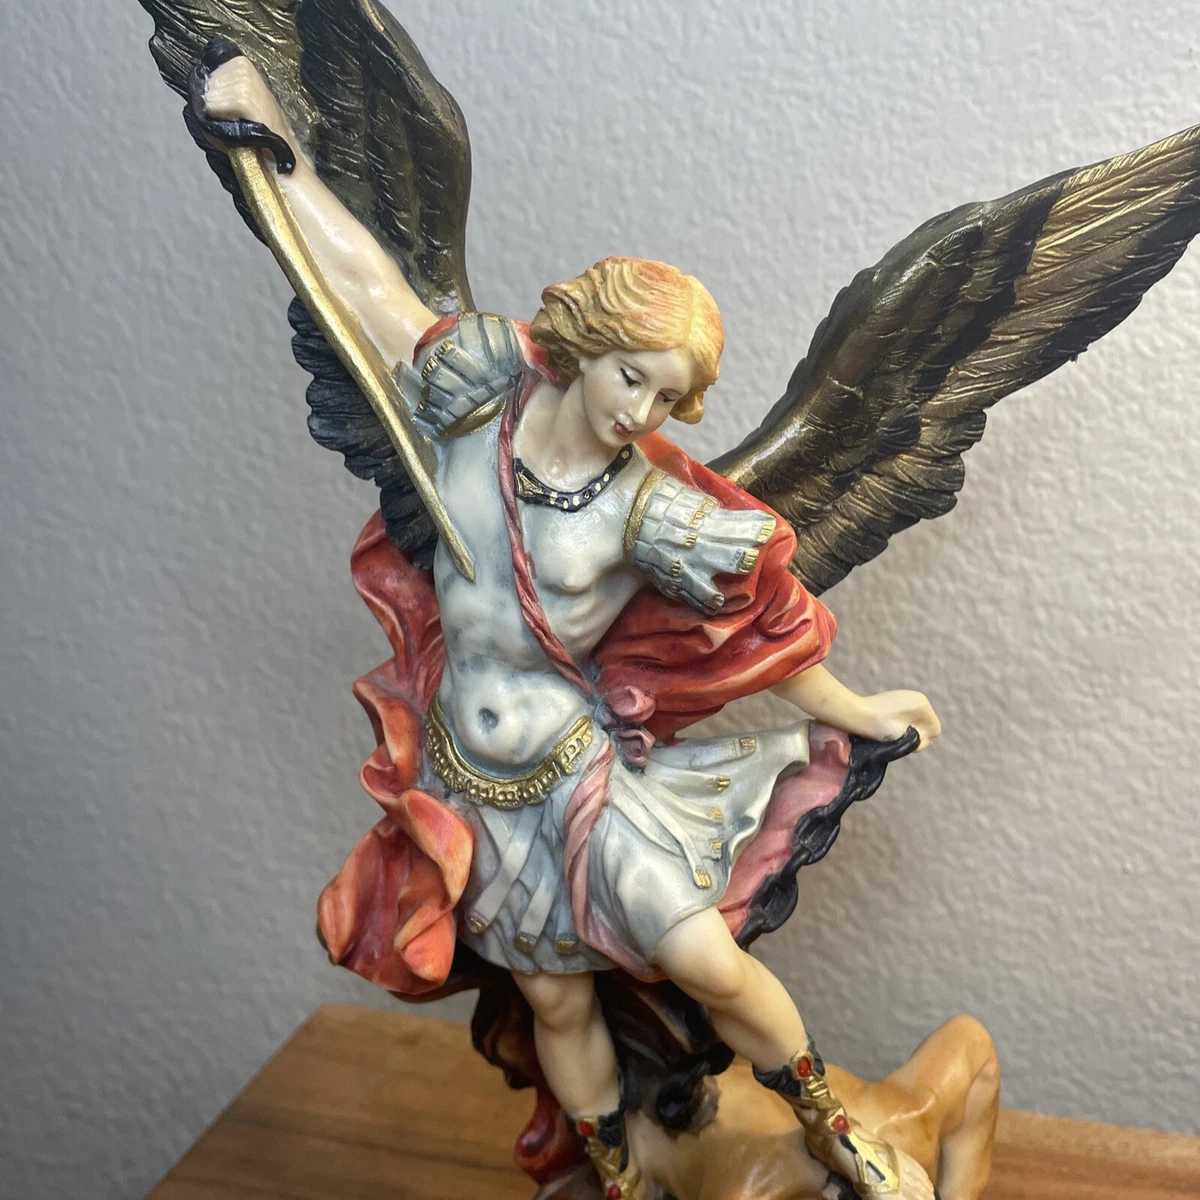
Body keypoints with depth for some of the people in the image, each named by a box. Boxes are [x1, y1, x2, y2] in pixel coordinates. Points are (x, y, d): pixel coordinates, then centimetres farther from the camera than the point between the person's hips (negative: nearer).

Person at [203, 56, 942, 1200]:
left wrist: (857, 713, 1)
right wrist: (272, 145, -4)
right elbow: (374, 287, -6)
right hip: (480, 780, 2)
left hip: (581, 758, -2)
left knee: (706, 963, -10)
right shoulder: (482, 393, -9)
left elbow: (757, 628, -4)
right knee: (557, 1001, 13)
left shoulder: (651, 506, -13)